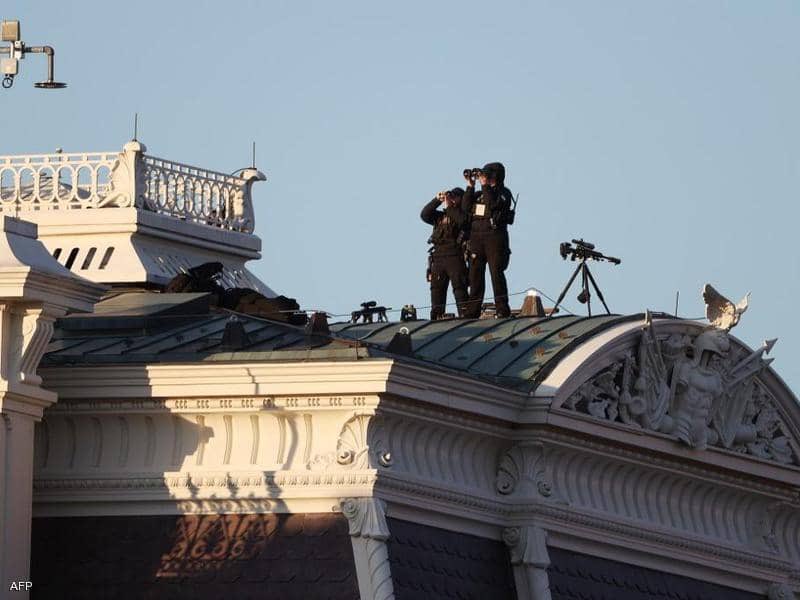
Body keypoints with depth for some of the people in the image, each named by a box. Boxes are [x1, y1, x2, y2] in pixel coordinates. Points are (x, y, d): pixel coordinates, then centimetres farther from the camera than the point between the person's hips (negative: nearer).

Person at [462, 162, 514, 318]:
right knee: (475, 274, 4)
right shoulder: (480, 194, 18)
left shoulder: (504, 193, 1)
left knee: (496, 273, -10)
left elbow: (493, 203, -18)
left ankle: (502, 310, -9)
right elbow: (466, 207, 7)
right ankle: (472, 311, 6)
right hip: (476, 236, 6)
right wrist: (470, 187, 4)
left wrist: (485, 185, -12)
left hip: (495, 236, -6)